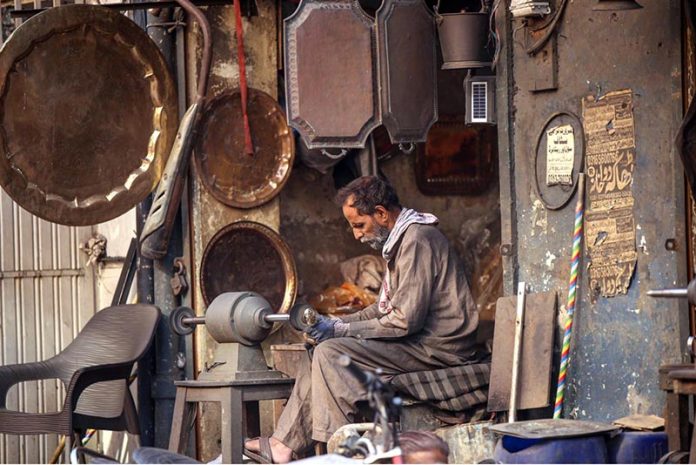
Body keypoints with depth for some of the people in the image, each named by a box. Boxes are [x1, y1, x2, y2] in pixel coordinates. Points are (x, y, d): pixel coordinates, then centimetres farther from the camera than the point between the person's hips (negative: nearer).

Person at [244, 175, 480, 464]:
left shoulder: (417, 240, -17)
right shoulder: (401, 240, 17)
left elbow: (406, 320, -22)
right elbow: (383, 309, 21)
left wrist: (342, 330, -14)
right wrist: (335, 323, 7)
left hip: (437, 348, -11)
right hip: (421, 341, 11)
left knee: (330, 353, -18)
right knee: (323, 352, 12)